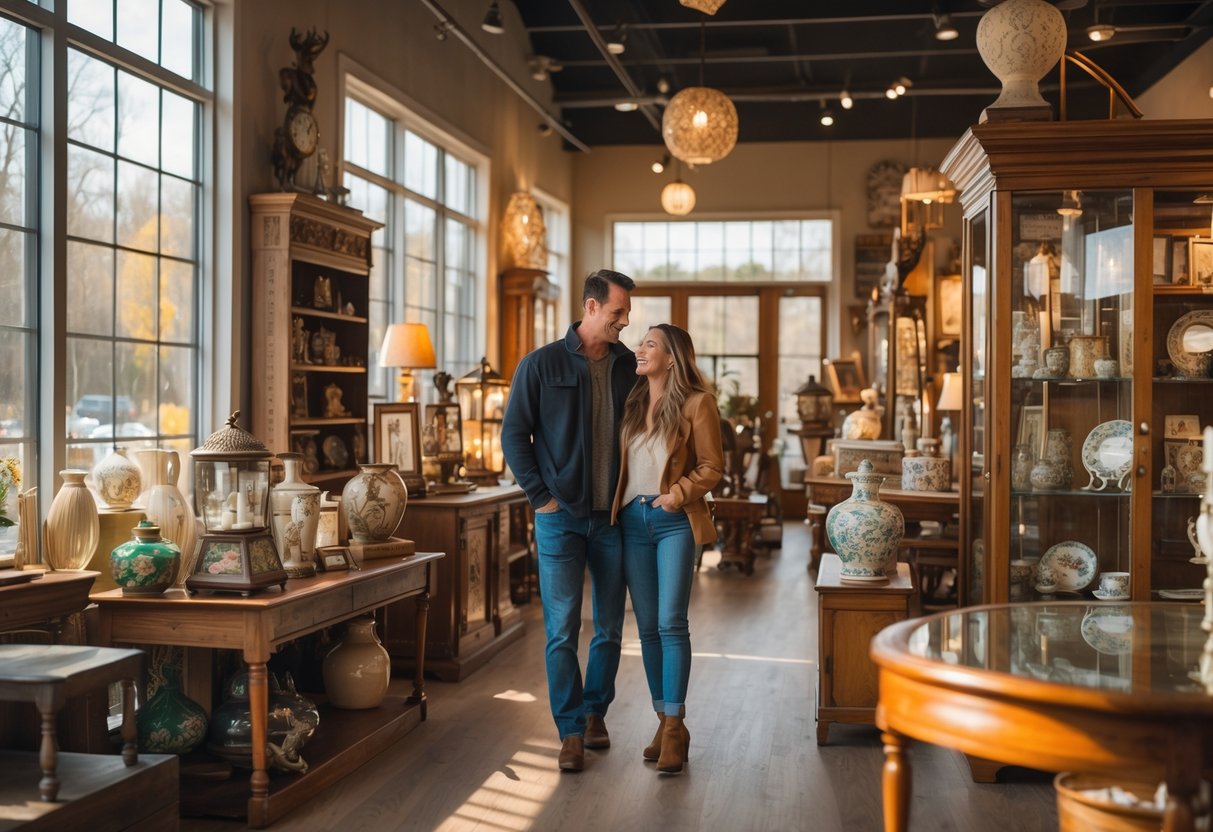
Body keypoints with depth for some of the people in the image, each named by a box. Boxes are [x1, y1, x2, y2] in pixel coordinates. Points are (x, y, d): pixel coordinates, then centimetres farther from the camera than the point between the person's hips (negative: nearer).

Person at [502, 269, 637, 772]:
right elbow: (514, 434, -1)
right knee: (562, 629, -3)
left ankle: (595, 711, 28)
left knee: (610, 627, 10)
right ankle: (571, 730, 7)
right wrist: (541, 496, -6)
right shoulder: (542, 364, -4)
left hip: (613, 517, 3)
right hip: (561, 517, -3)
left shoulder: (629, 367, 6)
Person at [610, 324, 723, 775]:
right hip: (632, 519, 5)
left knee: (671, 623, -9)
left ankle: (675, 726, -2)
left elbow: (712, 466, -4)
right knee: (647, 626, 6)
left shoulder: (696, 403, -4)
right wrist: (613, 503, 3)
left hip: (675, 522, -5)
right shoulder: (632, 403, 11)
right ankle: (664, 720, 16)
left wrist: (678, 494, -15)